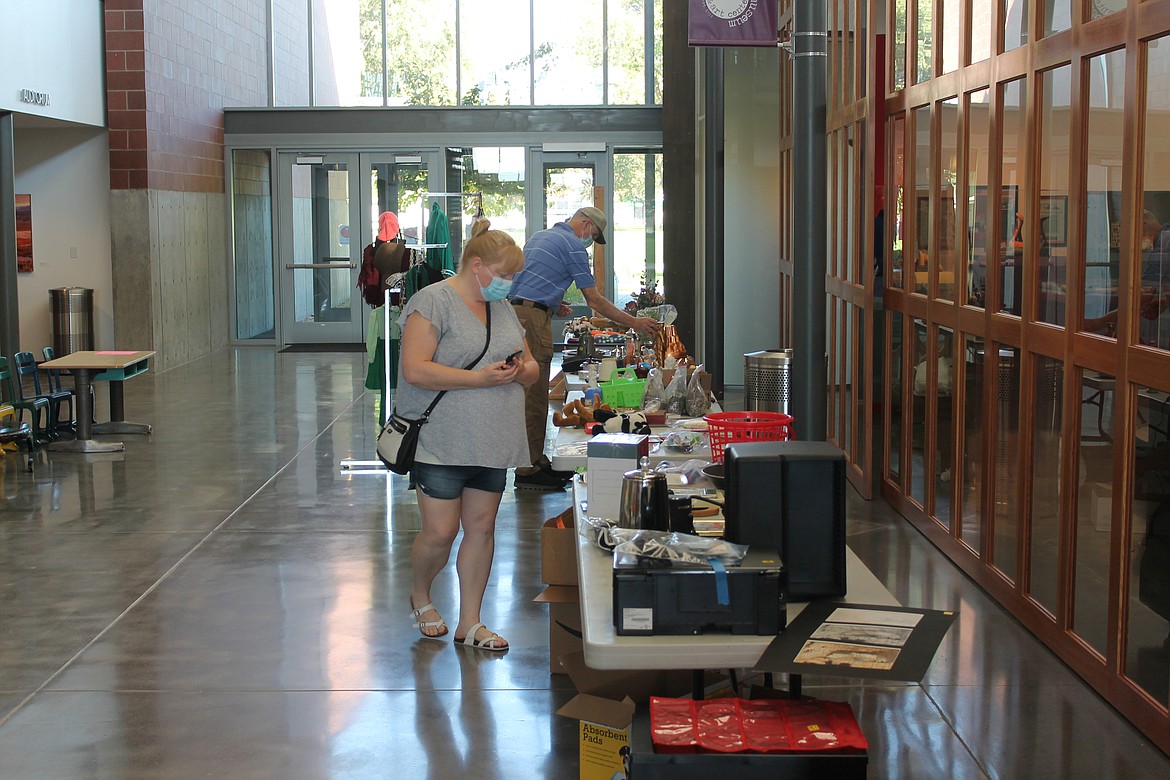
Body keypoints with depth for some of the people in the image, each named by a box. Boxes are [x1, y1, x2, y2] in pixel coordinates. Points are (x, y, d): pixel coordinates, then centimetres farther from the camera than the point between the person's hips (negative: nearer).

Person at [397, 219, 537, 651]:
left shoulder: (502, 307, 15)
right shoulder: (433, 301, -9)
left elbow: (531, 367, 21)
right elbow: (415, 371, -19)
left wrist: (522, 370, -4)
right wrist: (481, 378, -21)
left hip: (492, 444, 7)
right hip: (441, 443, -7)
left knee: (481, 526, 8)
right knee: (440, 533, -4)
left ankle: (470, 622, 18)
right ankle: (419, 596, 26)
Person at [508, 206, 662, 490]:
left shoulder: (538, 237, 23)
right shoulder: (573, 245, -5)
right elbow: (594, 300, -6)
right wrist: (633, 322, -1)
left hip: (515, 308, 10)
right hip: (532, 318, -10)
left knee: (532, 393, 13)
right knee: (533, 395, -7)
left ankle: (534, 461, 17)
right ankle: (529, 470, -6)